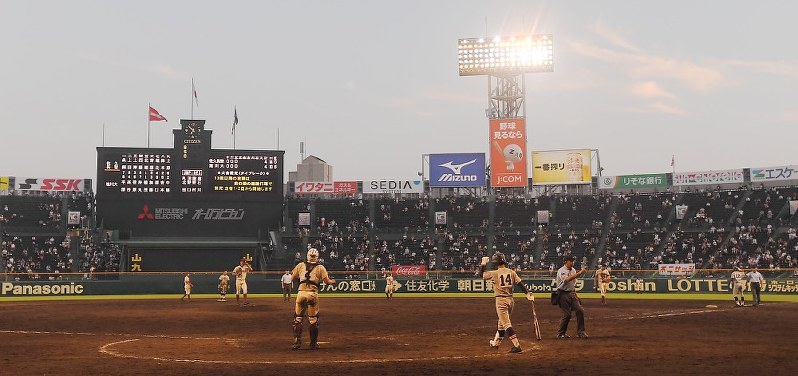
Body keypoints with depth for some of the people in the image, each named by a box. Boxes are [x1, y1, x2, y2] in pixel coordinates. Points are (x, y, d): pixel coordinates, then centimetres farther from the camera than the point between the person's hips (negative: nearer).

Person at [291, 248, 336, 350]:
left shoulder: (300, 265, 12)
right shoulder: (320, 267, 7)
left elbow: (292, 278, 14)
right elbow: (327, 281, 1)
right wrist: (332, 281, 22)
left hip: (301, 293, 1)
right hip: (313, 293, -1)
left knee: (298, 318, 10)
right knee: (313, 320, 7)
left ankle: (297, 342, 4)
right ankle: (313, 344, 11)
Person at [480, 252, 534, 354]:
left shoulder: (494, 273, -10)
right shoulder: (511, 272, 2)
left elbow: (482, 274, 5)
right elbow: (520, 284, -1)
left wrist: (483, 263, 16)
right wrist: (528, 294, 0)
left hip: (501, 300, -6)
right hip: (510, 300, 6)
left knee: (506, 324, -8)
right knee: (502, 322, 21)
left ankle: (517, 346, -19)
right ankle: (496, 342, 38)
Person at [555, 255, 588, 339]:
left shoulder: (573, 270, 13)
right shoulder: (561, 271, -12)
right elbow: (567, 279, -33)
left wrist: (575, 294, 16)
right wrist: (579, 273, -35)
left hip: (572, 294, 7)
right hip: (563, 294, -7)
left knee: (580, 310, -6)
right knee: (567, 314, -8)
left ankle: (580, 332, 1)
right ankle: (560, 333, 9)